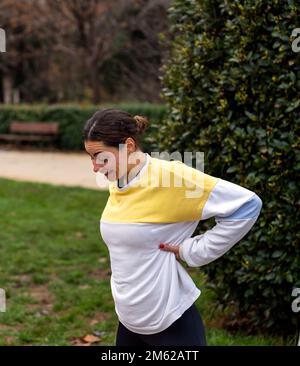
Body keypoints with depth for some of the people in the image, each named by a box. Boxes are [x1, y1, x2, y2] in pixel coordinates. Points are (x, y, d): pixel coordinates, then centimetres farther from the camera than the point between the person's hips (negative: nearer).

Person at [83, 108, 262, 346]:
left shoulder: (169, 176, -20)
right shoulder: (117, 182, 2)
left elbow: (247, 205, -20)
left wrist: (193, 251, -16)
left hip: (170, 321, -7)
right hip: (129, 319, 7)